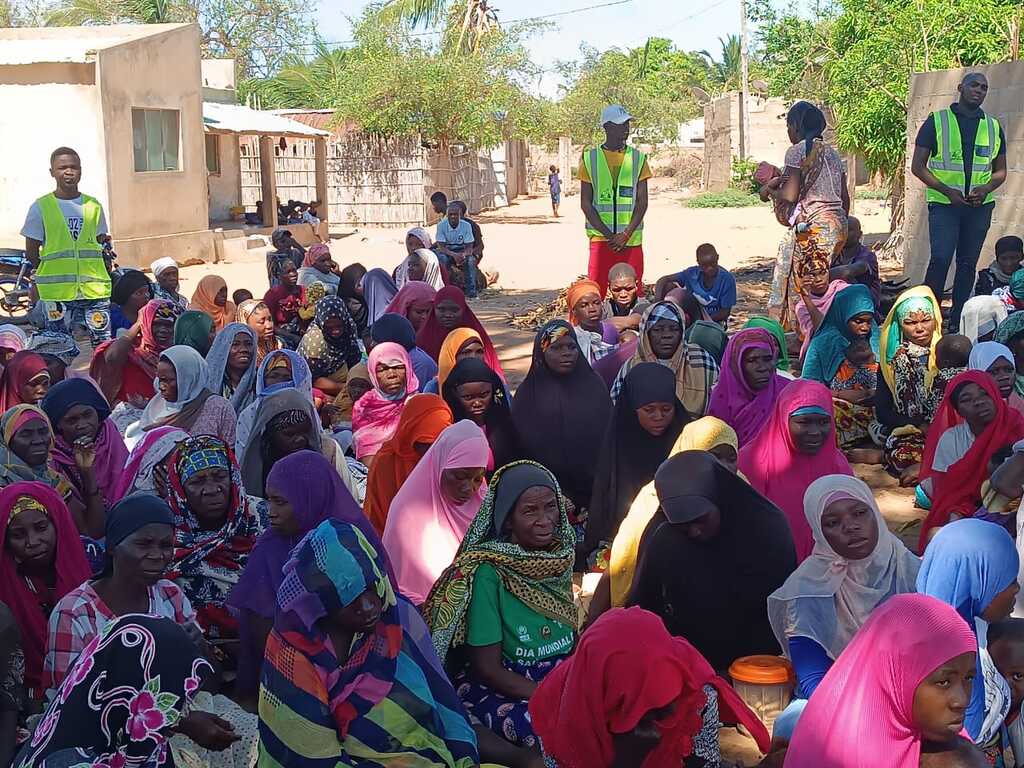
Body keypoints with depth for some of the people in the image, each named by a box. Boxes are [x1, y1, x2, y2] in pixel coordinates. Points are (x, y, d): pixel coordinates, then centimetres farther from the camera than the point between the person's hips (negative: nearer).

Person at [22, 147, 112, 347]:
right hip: (57, 292, -2)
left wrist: (105, 246, 0)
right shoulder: (40, 208, 3)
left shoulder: (93, 206, 11)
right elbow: (31, 253, 4)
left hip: (94, 289, 2)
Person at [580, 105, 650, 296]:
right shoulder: (590, 158, 2)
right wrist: (609, 235, -9)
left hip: (631, 239, 1)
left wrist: (626, 235, -11)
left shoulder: (638, 159, 6)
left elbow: (642, 202, 2)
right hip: (600, 238, -1)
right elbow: (585, 203, 0)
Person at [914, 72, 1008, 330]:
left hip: (980, 205, 4)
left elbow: (1000, 170, 16)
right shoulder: (936, 121, 0)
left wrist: (985, 189, -6)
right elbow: (918, 166, -2)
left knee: (968, 263, 7)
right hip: (943, 204, -4)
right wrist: (947, 191, -14)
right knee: (940, 259, -16)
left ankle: (957, 322, 14)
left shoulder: (993, 127, 12)